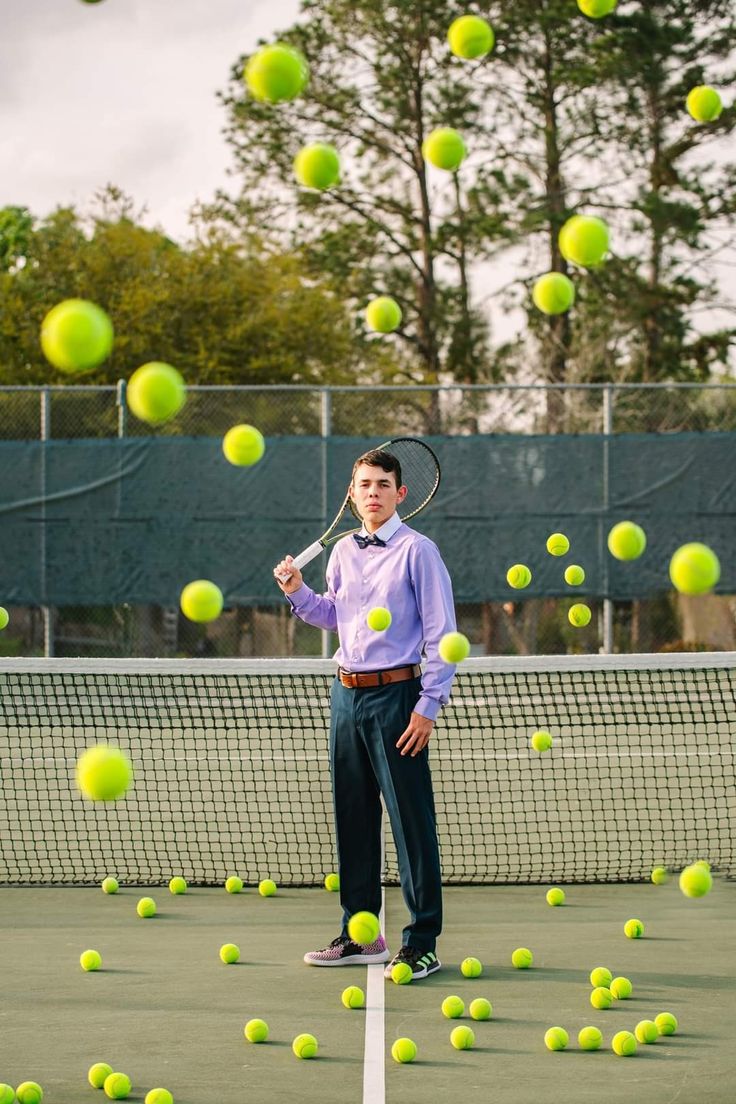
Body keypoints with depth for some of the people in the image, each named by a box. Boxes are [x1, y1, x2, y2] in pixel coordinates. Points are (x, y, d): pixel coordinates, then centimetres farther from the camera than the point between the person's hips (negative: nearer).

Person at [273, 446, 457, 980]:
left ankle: (423, 944, -4)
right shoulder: (344, 551, 12)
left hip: (395, 695, -7)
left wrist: (428, 706, -14)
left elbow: (442, 635, -8)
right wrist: (298, 593, 9)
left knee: (412, 821, -6)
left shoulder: (418, 551, -6)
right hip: (347, 694, 7)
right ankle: (360, 933, 21)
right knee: (352, 816, 11)